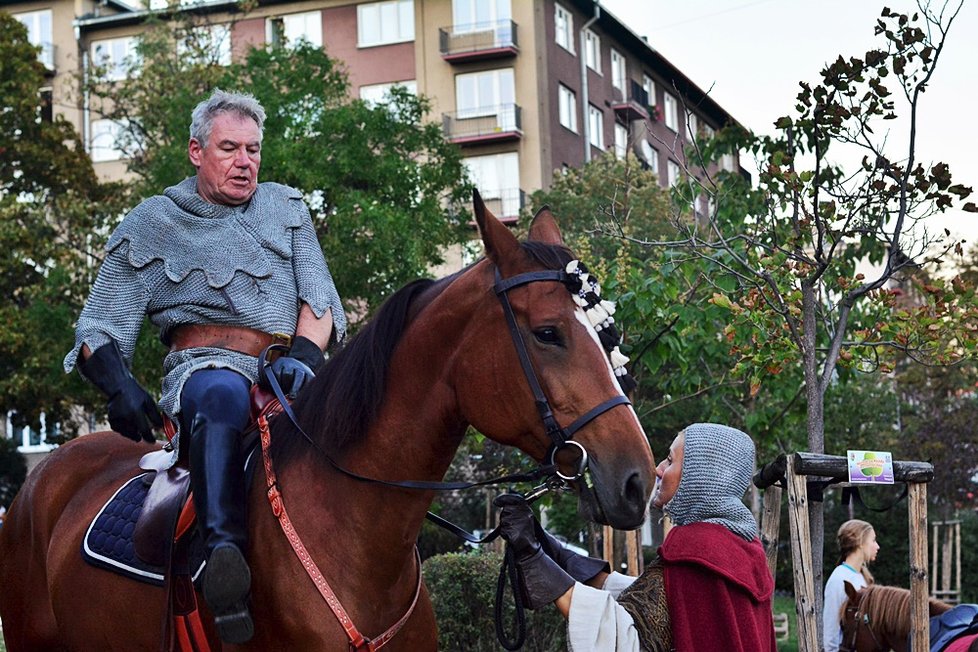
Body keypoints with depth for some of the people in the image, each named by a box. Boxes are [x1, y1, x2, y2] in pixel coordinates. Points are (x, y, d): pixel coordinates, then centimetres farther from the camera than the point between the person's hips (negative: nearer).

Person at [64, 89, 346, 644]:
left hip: (286, 373, 4)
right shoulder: (152, 224, 12)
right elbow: (100, 329, 10)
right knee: (222, 395, -41)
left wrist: (304, 354, -11)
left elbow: (320, 301, 12)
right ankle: (226, 551, -59)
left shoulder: (287, 208, 20)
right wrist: (119, 385, -11)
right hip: (202, 367, -3)